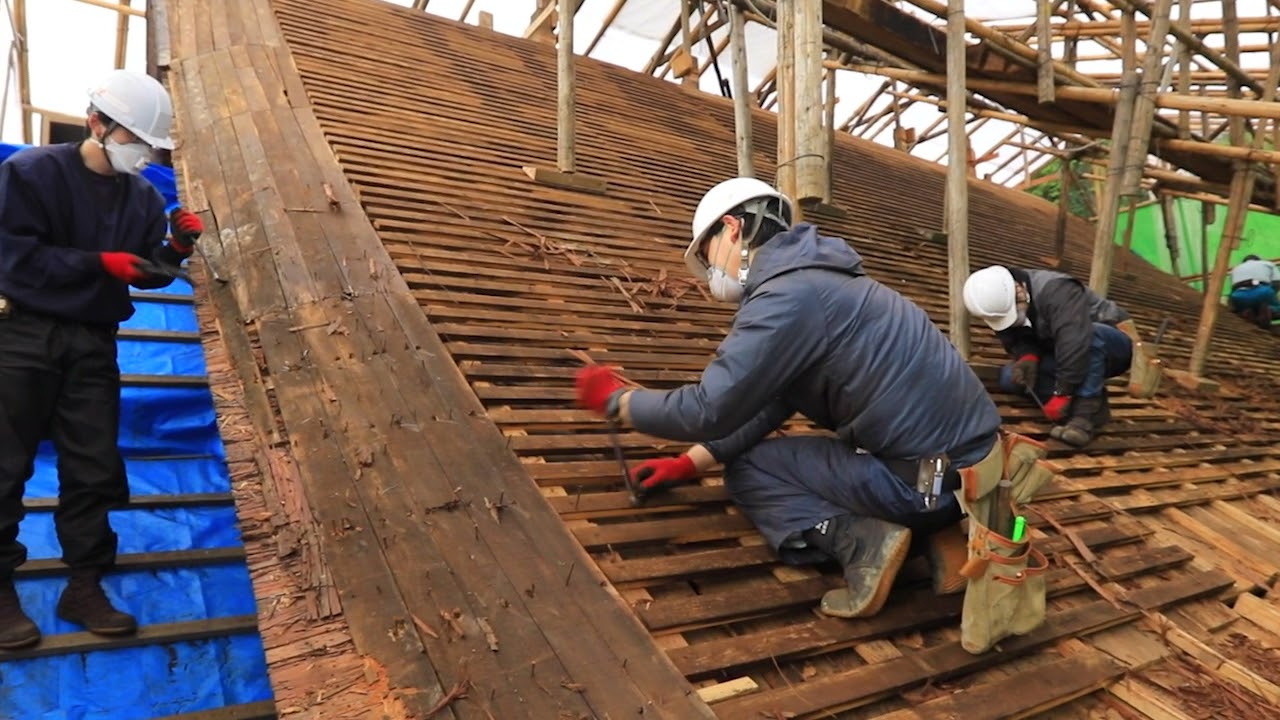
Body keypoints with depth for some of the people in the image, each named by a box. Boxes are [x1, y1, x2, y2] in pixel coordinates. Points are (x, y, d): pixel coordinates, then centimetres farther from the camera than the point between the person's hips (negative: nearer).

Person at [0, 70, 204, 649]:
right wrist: (100, 263, -19)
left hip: (94, 344, 5)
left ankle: (84, 587, 14)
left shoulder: (144, 197, 7)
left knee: (94, 467, 4)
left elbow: (149, 275, 7)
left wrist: (176, 249, -12)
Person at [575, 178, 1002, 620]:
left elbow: (710, 410, -17)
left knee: (746, 468, 5)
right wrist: (689, 464, 16)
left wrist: (616, 401, 0)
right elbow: (768, 406, 17)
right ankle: (935, 532, 10)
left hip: (929, 478, -9)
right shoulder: (809, 280, 15)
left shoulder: (786, 295, -16)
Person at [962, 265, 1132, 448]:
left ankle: (1087, 413, -34)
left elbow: (1075, 344, -40)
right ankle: (1095, 405, -16)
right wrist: (1028, 357, -32)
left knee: (1094, 336, -40)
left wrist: (1062, 394, -39)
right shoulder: (1001, 306, -9)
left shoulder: (1055, 291, -31)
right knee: (1010, 377, -15)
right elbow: (1016, 341, -9)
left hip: (1114, 345, -6)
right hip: (1065, 360, 6)